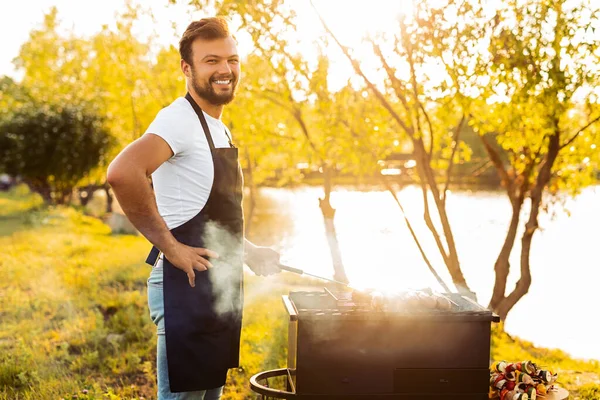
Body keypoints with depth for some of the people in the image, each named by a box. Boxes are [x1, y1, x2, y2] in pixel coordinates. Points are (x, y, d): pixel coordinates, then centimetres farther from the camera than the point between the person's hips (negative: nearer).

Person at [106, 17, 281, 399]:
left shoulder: (220, 131, 15)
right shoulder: (180, 119, -15)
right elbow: (122, 173, -33)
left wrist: (250, 252, 13)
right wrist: (170, 247, -26)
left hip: (222, 289, 10)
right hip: (188, 283, -9)